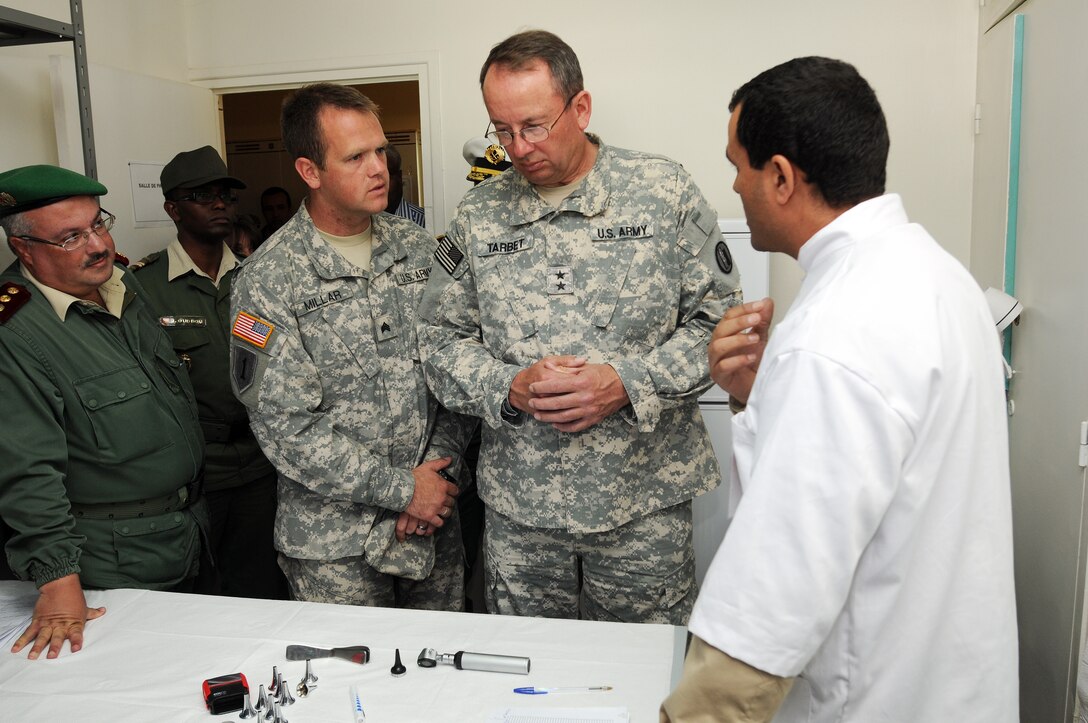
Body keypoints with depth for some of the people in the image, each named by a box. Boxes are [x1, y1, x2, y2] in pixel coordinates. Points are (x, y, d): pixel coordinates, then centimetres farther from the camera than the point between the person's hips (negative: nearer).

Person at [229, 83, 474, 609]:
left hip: (435, 524, 4)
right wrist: (401, 488, -15)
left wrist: (440, 463, -9)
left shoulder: (418, 248, 2)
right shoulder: (267, 282, -12)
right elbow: (286, 427, -15)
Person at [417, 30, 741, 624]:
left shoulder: (665, 193, -3)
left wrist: (628, 384, -17)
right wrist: (509, 387, -13)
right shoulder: (477, 215, 4)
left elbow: (719, 319, -3)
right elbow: (441, 337, 6)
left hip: (644, 504, -2)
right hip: (517, 505, 2)